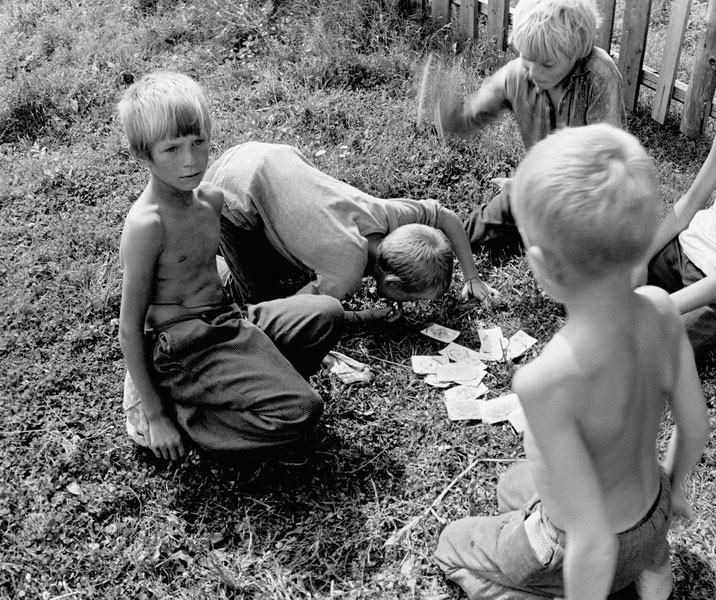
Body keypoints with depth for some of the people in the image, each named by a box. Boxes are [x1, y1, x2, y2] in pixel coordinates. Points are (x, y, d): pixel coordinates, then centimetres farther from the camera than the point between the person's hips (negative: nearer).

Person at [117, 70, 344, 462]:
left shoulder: (211, 199, 6)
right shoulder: (147, 223, -19)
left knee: (327, 313, 1)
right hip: (184, 346, -8)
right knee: (300, 410, -19)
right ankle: (179, 416, -4)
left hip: (226, 318, 8)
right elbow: (130, 328, -15)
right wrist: (155, 416, -14)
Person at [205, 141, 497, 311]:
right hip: (234, 192, -6)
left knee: (302, 274, 16)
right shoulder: (345, 276, -31)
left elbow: (447, 218, 2)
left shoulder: (387, 213, -16)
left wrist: (472, 277, 4)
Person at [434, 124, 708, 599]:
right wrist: (673, 485, 15)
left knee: (454, 546, 24)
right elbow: (695, 425, -6)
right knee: (512, 488, 34)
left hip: (571, 546, -5)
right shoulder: (660, 310, -23)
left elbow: (593, 545, -33)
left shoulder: (547, 381, -42)